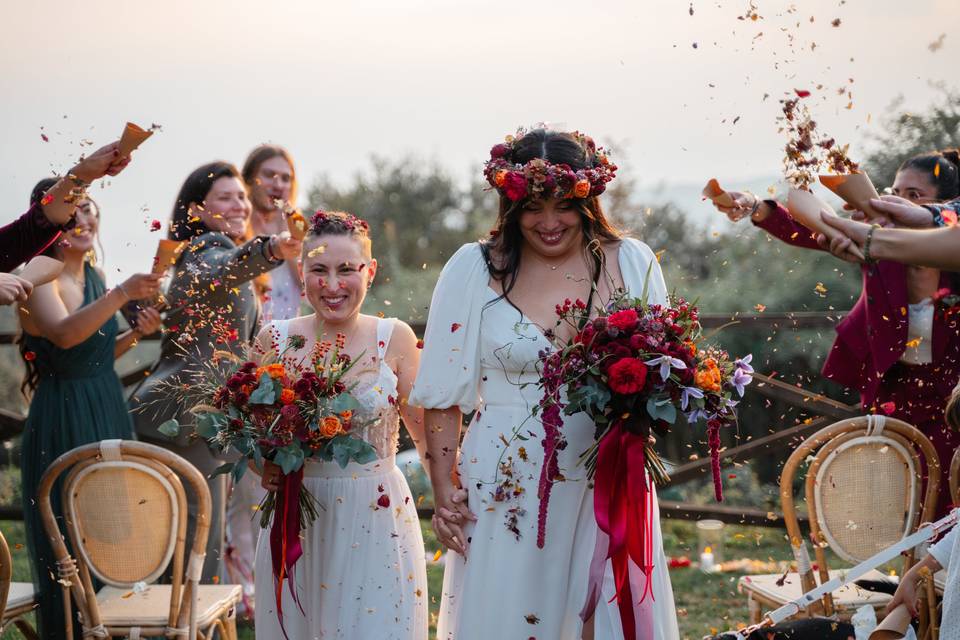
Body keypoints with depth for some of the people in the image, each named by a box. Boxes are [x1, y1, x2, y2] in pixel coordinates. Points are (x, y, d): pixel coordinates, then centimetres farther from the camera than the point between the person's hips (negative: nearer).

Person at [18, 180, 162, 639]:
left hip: (108, 413, 8)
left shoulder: (93, 275, 11)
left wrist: (136, 334, 3)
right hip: (63, 423, -8)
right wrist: (122, 294, -40)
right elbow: (64, 334, -32)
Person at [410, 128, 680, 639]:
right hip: (508, 495, -1)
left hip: (609, 488, 1)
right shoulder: (474, 269, -1)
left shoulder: (631, 263, 3)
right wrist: (443, 493, -3)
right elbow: (444, 394, 1)